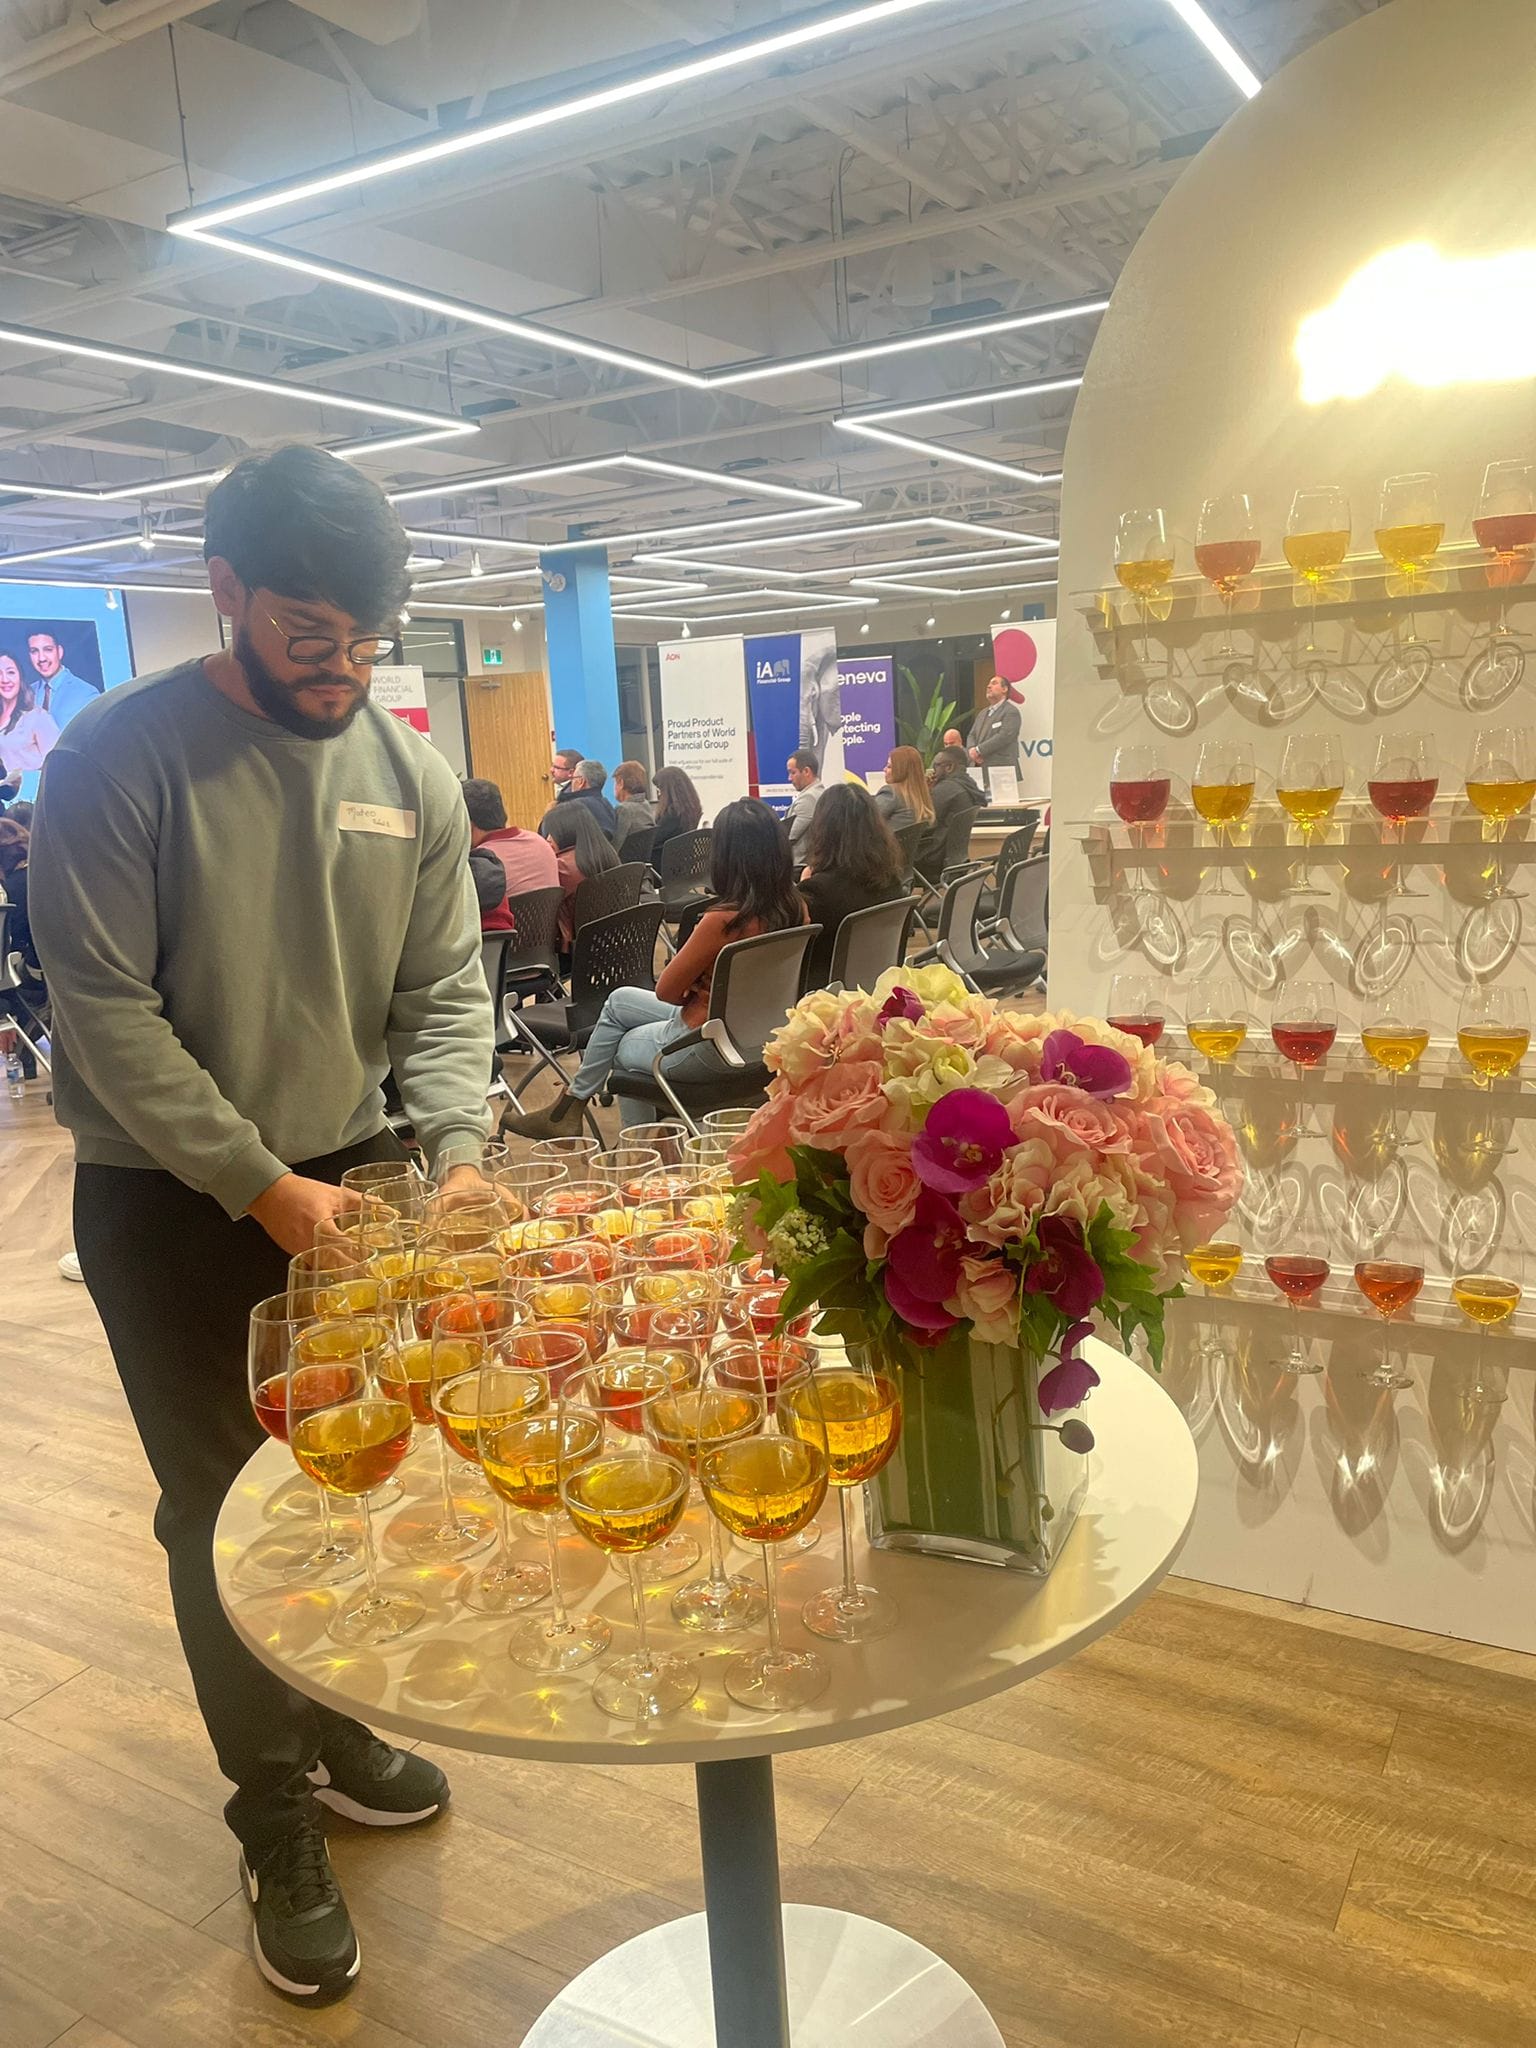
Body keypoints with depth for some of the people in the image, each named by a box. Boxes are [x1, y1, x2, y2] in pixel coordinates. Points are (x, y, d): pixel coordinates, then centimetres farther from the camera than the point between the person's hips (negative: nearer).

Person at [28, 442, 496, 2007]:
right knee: (223, 1509, 7)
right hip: (170, 1202, -3)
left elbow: (445, 987, 1)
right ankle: (279, 1829, 27)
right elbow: (106, 1010, -15)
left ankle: (329, 1729, 41)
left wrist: (456, 1145, -15)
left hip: (346, 1181, 4)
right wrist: (261, 1186, -17)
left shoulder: (410, 774, -2)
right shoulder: (122, 753, -14)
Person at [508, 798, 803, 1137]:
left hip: (709, 1048, -7)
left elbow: (666, 990, -17)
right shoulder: (794, 908, -7)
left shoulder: (724, 920, -29)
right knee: (619, 1000, 21)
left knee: (621, 1049, 21)